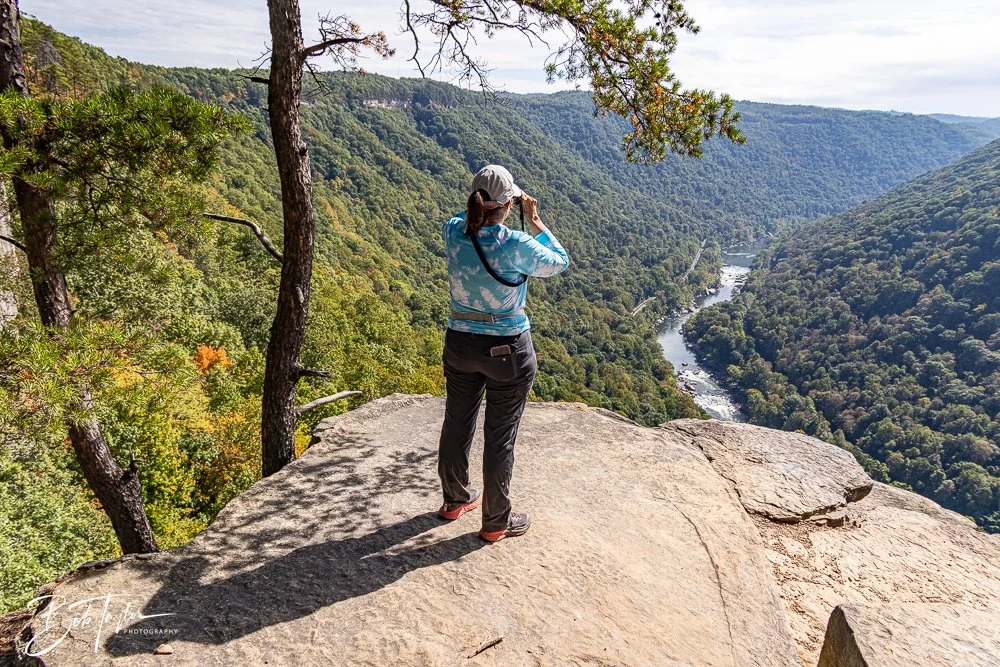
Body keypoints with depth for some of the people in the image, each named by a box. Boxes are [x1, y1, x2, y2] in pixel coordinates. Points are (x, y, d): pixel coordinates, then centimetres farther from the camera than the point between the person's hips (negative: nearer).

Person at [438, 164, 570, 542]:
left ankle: (455, 500, 41)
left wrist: (482, 207, 12)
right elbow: (559, 263, 0)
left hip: (460, 344, 5)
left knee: (457, 425, 20)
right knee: (500, 436, 9)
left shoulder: (453, 232, -7)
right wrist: (535, 222, 4)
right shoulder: (518, 245, -21)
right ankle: (496, 522, 25)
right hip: (509, 351, -5)